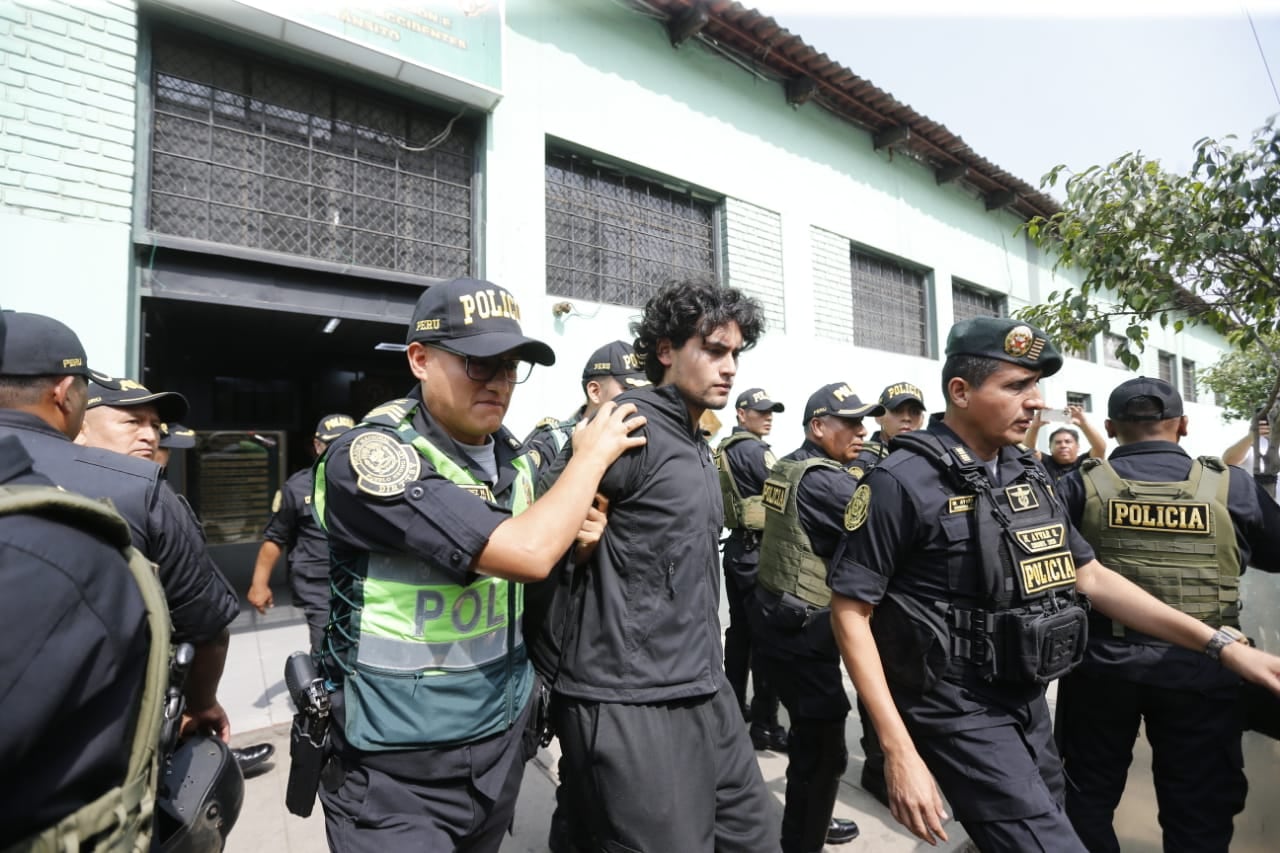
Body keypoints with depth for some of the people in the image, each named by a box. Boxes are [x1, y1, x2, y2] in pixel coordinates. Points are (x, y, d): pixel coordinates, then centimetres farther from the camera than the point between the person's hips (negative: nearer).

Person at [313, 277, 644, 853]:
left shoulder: (512, 455, -1)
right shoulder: (367, 456, -23)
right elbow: (525, 554, -32)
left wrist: (577, 534, -8)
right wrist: (593, 453, -17)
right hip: (397, 767, -6)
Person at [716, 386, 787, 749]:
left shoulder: (724, 449, 14)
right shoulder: (754, 449, -14)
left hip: (737, 547, 9)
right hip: (758, 550, -9)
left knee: (740, 630, 16)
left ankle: (735, 705, 27)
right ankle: (765, 725, 3)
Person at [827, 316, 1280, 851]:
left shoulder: (1028, 474, 4)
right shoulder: (902, 482, -20)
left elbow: (1089, 576, 13)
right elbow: (850, 611, -19)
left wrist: (1220, 645, 6)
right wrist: (899, 751, -21)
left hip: (1030, 703, 8)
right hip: (959, 711, -7)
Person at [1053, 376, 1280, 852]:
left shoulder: (1082, 486, -9)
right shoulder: (1232, 486, -5)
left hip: (1102, 665, -1)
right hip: (1201, 671, 1)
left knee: (1089, 796, 18)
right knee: (1198, 811, 16)